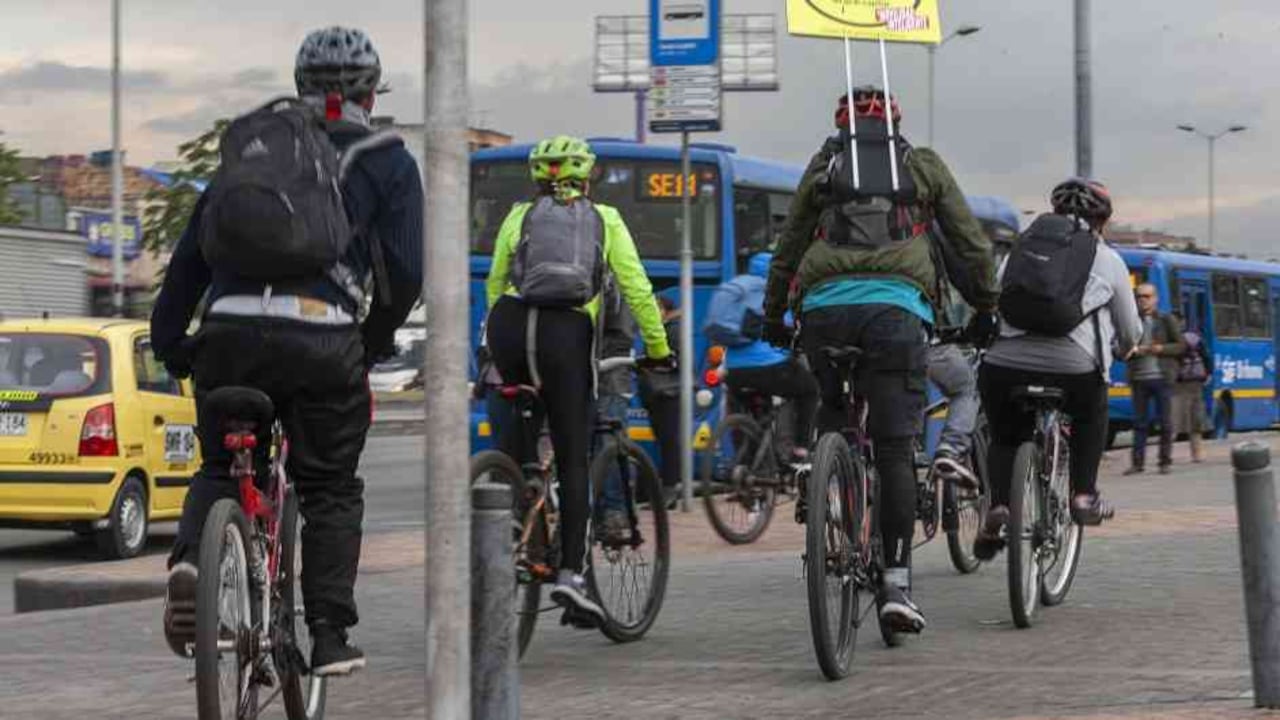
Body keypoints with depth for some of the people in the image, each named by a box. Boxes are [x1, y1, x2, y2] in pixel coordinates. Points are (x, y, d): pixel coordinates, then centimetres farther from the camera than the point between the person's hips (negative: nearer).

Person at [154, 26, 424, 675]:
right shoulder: (387, 162, 13)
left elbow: (190, 255, 17)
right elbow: (405, 273, 3)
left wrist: (169, 342, 21)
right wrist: (375, 341, 18)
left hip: (230, 332, 2)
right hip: (323, 338, -2)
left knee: (220, 468, 21)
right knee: (331, 490, 13)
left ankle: (191, 558, -7)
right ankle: (330, 638, 9)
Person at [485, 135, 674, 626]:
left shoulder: (520, 216, 22)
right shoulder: (604, 220, 20)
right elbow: (637, 290, 14)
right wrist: (658, 349, 23)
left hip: (508, 326, 1)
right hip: (568, 332, -1)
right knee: (573, 461, 2)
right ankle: (570, 572, -8)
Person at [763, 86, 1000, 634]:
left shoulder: (821, 168, 23)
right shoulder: (924, 166, 21)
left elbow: (787, 253, 26)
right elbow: (974, 244, 23)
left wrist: (772, 319, 37)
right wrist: (985, 310, 34)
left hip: (823, 307, 1)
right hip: (895, 307, -1)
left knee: (832, 412, 25)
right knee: (894, 447, -2)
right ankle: (896, 583, -8)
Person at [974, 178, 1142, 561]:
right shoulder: (1108, 261, 15)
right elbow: (1130, 332, 24)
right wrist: (1125, 347, 47)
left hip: (1005, 367, 1)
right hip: (1073, 369, -1)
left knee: (1006, 437, 28)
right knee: (1091, 414, 33)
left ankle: (999, 504, 5)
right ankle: (1084, 495, 24)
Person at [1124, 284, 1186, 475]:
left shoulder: (1167, 320, 5)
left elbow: (1181, 346, 4)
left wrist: (1161, 349, -11)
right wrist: (1135, 351, -10)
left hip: (1162, 377, -1)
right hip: (1139, 378, 1)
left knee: (1165, 422, 1)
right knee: (1139, 422, 3)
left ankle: (1165, 461, 8)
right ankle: (1137, 461, 6)